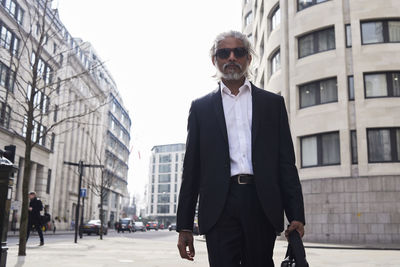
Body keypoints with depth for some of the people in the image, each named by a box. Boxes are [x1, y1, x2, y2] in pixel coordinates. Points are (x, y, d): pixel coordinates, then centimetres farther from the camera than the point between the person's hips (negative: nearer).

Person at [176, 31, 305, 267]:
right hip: (220, 208, 0)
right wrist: (185, 225, 5)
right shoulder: (201, 107, 13)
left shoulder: (273, 103, 14)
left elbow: (286, 163, 9)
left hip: (262, 205, 1)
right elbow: (191, 168, 10)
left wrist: (296, 216, -1)